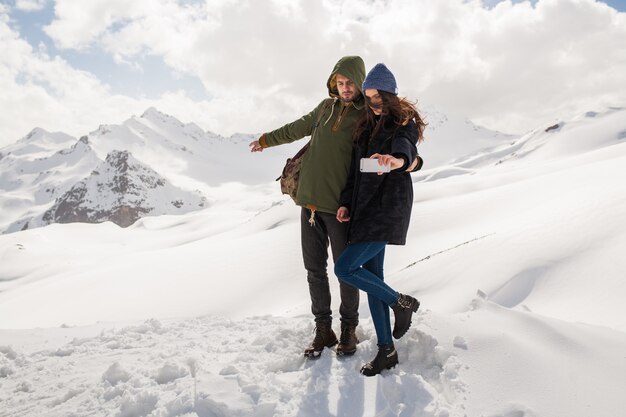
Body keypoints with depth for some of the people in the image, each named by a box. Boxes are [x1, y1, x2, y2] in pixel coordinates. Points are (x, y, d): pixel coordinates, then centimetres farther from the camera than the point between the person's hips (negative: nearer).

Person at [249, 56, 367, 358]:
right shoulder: (326, 107, 14)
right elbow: (298, 128, 28)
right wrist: (267, 140, 39)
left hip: (340, 205, -5)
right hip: (310, 200, 5)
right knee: (315, 268, 8)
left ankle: (349, 329, 21)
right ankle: (323, 329, 20)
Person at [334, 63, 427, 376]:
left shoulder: (404, 124, -5)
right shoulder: (366, 125, 15)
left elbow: (406, 147, -29)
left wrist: (398, 159, -52)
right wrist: (346, 204, 7)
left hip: (389, 208, -7)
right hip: (366, 208, 8)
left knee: (344, 268, -14)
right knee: (372, 277, 7)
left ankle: (401, 302, 8)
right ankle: (387, 351, 18)